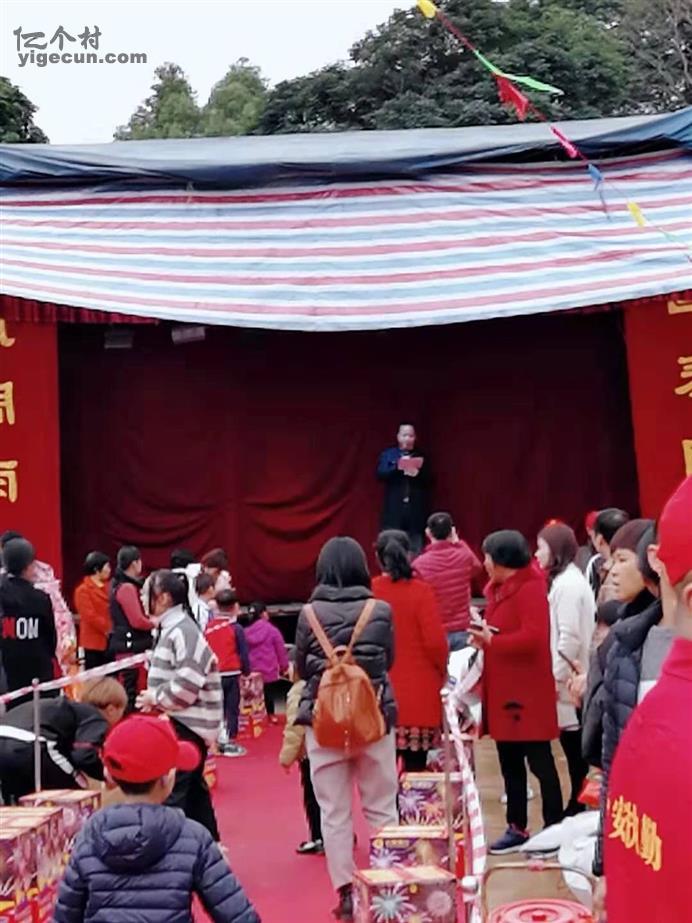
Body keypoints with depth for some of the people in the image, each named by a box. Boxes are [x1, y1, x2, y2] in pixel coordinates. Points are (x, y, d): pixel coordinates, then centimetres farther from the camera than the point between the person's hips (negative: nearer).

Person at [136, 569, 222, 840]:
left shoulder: (183, 631, -18)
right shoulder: (171, 629, 14)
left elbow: (188, 683, -25)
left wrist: (155, 698, -13)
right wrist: (153, 697, 6)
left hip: (186, 724, -11)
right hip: (184, 723, 11)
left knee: (171, 790, -10)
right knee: (193, 788, 19)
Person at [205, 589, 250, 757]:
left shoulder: (208, 626, 1)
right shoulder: (236, 628, -10)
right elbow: (243, 653, -7)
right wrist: (246, 671, 6)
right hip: (231, 673, -4)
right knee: (232, 708, 3)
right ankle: (229, 742, 2)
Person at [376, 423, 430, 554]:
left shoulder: (421, 457, 12)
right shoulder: (387, 454, 9)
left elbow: (429, 481, 5)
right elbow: (380, 474, -6)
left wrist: (418, 474, -14)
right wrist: (398, 467, -19)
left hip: (416, 510, 1)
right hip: (394, 509, -1)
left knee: (415, 551, 2)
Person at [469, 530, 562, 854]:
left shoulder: (530, 588, -16)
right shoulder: (500, 589, 13)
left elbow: (533, 638, -26)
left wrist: (491, 641, -17)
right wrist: (484, 634, -1)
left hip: (527, 693, -9)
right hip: (503, 689, 9)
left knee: (539, 762, 0)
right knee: (509, 763, 14)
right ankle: (517, 828, 24)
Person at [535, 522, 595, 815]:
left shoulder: (567, 584, -16)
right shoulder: (566, 580, 14)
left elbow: (570, 637, -21)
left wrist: (556, 677, -17)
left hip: (569, 681, -9)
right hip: (568, 678, 9)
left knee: (574, 747, -2)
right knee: (575, 747, 13)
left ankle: (579, 807, 6)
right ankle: (579, 805, 20)